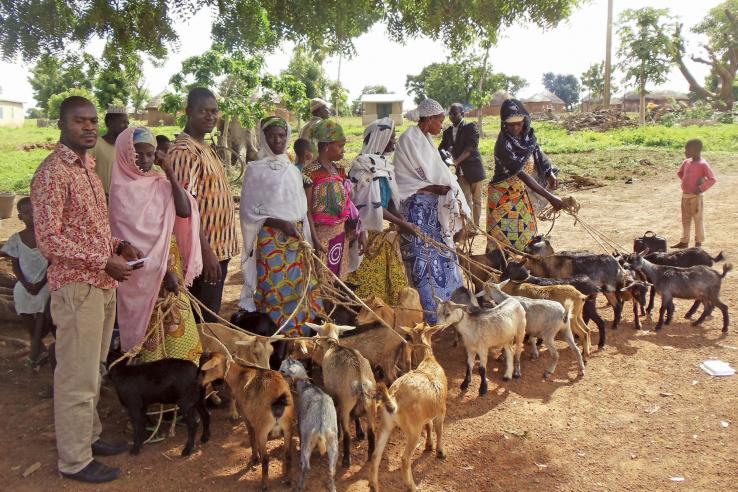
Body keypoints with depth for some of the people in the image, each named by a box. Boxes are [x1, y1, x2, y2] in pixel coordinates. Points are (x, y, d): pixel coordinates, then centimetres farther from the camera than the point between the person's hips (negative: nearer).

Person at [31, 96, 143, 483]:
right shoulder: (52, 173, -15)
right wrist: (103, 262, -19)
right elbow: (48, 240, -19)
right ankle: (74, 460, 16)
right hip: (77, 287, -9)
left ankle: (89, 436, 35)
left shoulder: (88, 166, 12)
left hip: (103, 285, 9)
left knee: (93, 371, 19)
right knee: (77, 376, 2)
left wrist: (119, 245, 4)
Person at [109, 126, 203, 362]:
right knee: (151, 332, 0)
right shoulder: (122, 189, -9)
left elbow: (185, 212, -5)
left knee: (179, 328, 7)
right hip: (143, 272, -6)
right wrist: (163, 271, -18)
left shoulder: (160, 181, 8)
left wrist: (170, 174, -9)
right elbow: (132, 238, -13)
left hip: (172, 264, 6)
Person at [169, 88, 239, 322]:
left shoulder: (206, 149, 15)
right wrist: (206, 251, -25)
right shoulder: (185, 151, -15)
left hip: (220, 247, 9)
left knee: (211, 315, 18)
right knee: (203, 320, 1)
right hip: (205, 250, -9)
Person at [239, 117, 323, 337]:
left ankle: (296, 334, 15)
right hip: (269, 239, -5)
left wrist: (304, 238, 8)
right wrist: (281, 224, -15)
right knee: (274, 290, -6)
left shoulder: (293, 170, 13)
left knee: (296, 288, 5)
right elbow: (249, 210, -6)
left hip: (295, 239, 5)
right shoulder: (255, 169, -2)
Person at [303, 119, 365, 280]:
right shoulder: (311, 172, -11)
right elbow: (307, 209, -14)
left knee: (339, 276, 13)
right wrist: (315, 239, -20)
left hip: (341, 232, 7)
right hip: (322, 232, -7)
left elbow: (349, 203, 11)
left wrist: (360, 230, 7)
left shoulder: (339, 169, 9)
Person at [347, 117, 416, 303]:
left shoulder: (384, 163, 9)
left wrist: (403, 221, -3)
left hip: (384, 229, 8)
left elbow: (389, 200, 10)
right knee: (370, 279, -1)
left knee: (391, 277, 13)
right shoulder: (364, 164, -15)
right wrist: (400, 223, -14)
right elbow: (371, 204, -18)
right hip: (369, 231, -8)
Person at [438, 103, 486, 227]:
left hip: (473, 169, -3)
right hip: (460, 171, 3)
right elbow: (442, 149, 6)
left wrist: (456, 161, -29)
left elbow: (471, 147, -18)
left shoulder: (470, 127, -5)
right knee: (465, 200, -1)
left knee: (476, 199, 5)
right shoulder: (447, 132, 10)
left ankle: (476, 226, 15)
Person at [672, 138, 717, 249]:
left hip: (695, 196, -7)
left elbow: (713, 179, -17)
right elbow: (679, 173, 24)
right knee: (685, 219, 14)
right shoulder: (686, 162, 5)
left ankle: (699, 242, 13)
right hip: (685, 196, 7)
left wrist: (701, 188, -19)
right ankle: (684, 241, 23)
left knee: (698, 219, 3)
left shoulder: (702, 164, -15)